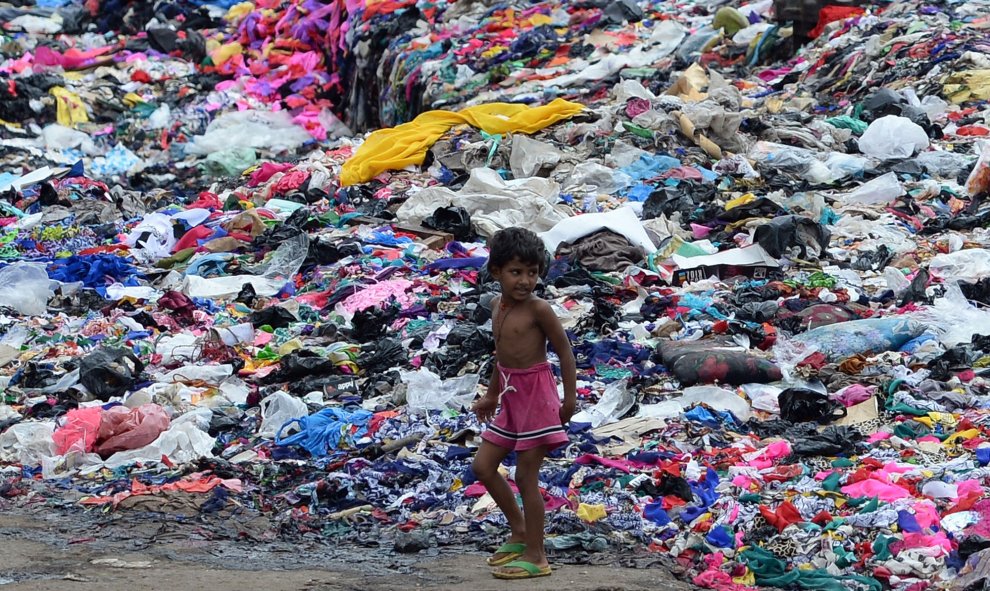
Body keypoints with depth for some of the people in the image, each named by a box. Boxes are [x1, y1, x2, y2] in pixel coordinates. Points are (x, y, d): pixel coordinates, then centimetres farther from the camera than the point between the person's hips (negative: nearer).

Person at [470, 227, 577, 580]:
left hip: (536, 394, -8)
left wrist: (569, 397, -12)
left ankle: (536, 556, 6)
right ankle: (520, 532, 28)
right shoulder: (498, 306, 8)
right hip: (511, 396, 8)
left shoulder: (538, 310, -15)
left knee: (526, 477, -3)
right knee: (483, 467, 11)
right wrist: (491, 396, 26)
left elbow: (564, 351, -11)